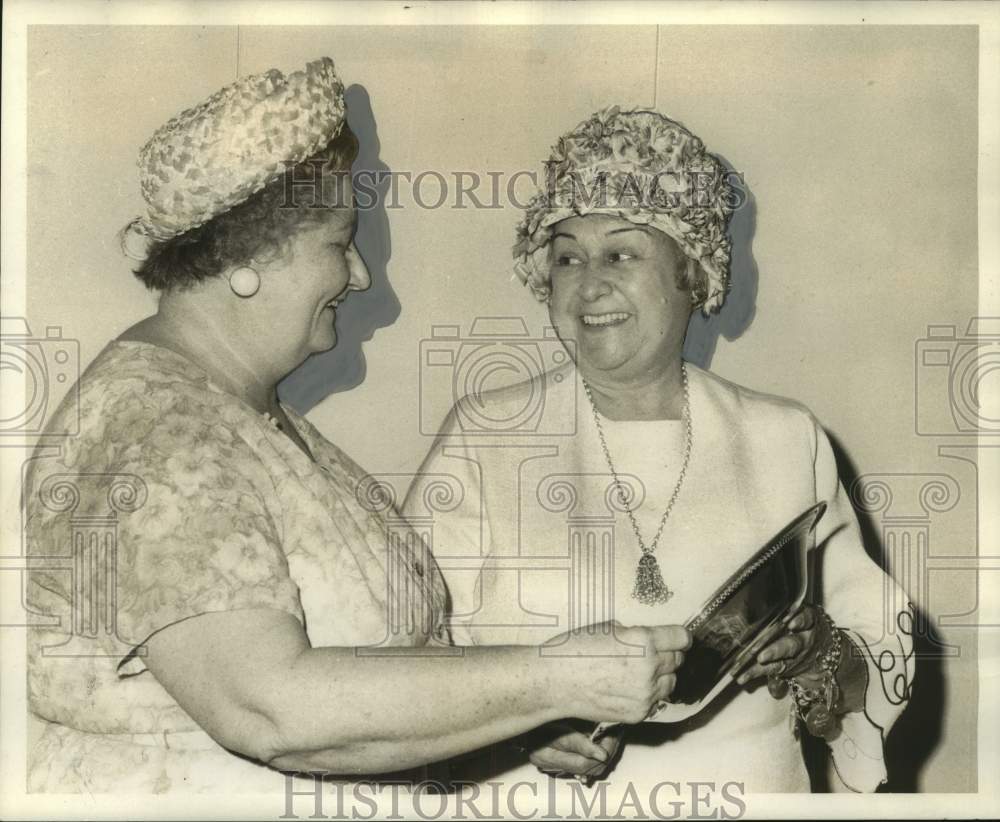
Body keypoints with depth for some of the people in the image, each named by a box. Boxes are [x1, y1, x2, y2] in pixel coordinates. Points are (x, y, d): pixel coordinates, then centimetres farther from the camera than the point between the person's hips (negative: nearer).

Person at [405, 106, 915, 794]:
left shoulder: (788, 441, 7)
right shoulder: (483, 437, 3)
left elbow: (886, 663, 8)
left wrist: (817, 659, -11)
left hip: (751, 788, 2)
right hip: (537, 801, -1)